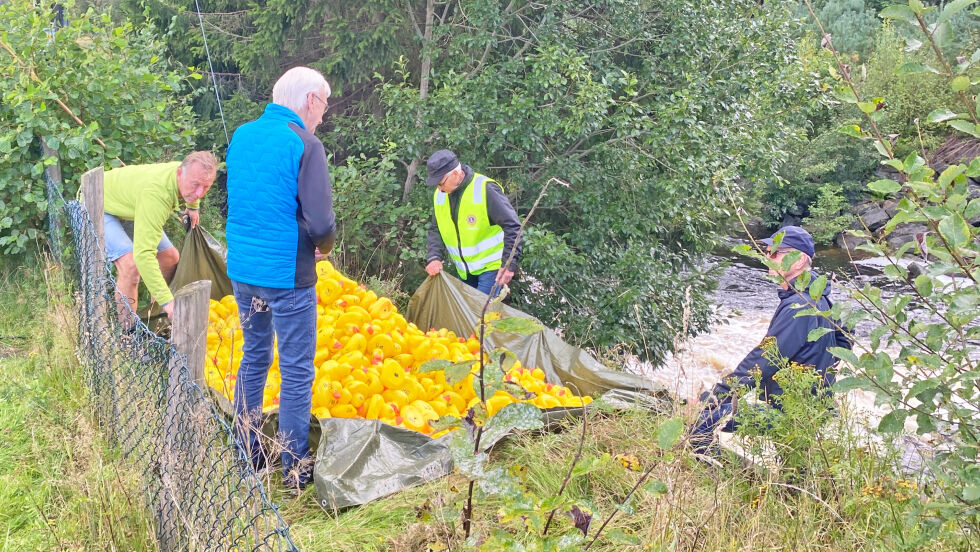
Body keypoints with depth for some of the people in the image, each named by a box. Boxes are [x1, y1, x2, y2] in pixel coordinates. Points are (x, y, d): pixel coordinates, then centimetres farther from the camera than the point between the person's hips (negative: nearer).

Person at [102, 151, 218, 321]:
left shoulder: (188, 172, -20)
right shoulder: (156, 194, -45)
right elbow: (143, 253, -50)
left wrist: (193, 207, 26)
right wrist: (167, 301, -53)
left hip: (126, 204, 9)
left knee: (170, 258, 9)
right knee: (130, 265, -29)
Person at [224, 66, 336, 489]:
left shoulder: (242, 135, 8)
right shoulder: (305, 145, -15)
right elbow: (320, 223, -19)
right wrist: (325, 245, 1)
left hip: (241, 268, 7)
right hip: (287, 273, -7)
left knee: (254, 358, 20)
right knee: (296, 371, 4)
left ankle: (246, 455, 28)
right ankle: (296, 469, 11)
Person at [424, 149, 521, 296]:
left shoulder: (485, 189, -23)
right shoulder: (440, 195, -2)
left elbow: (512, 226, -21)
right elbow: (435, 230, 8)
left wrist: (509, 264, -25)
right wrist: (434, 258, -10)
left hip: (490, 266, -7)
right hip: (464, 270, 7)